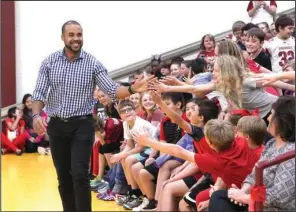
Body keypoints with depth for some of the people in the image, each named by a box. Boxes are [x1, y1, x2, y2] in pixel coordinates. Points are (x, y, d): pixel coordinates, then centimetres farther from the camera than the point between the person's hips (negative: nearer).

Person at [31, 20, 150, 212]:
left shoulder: (93, 63, -4)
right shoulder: (49, 62, 1)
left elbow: (112, 90, -9)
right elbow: (39, 93, -1)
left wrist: (132, 89, -28)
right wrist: (36, 115, -20)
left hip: (82, 125, -2)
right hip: (56, 125, 3)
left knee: (79, 175, -11)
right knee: (63, 177, 11)